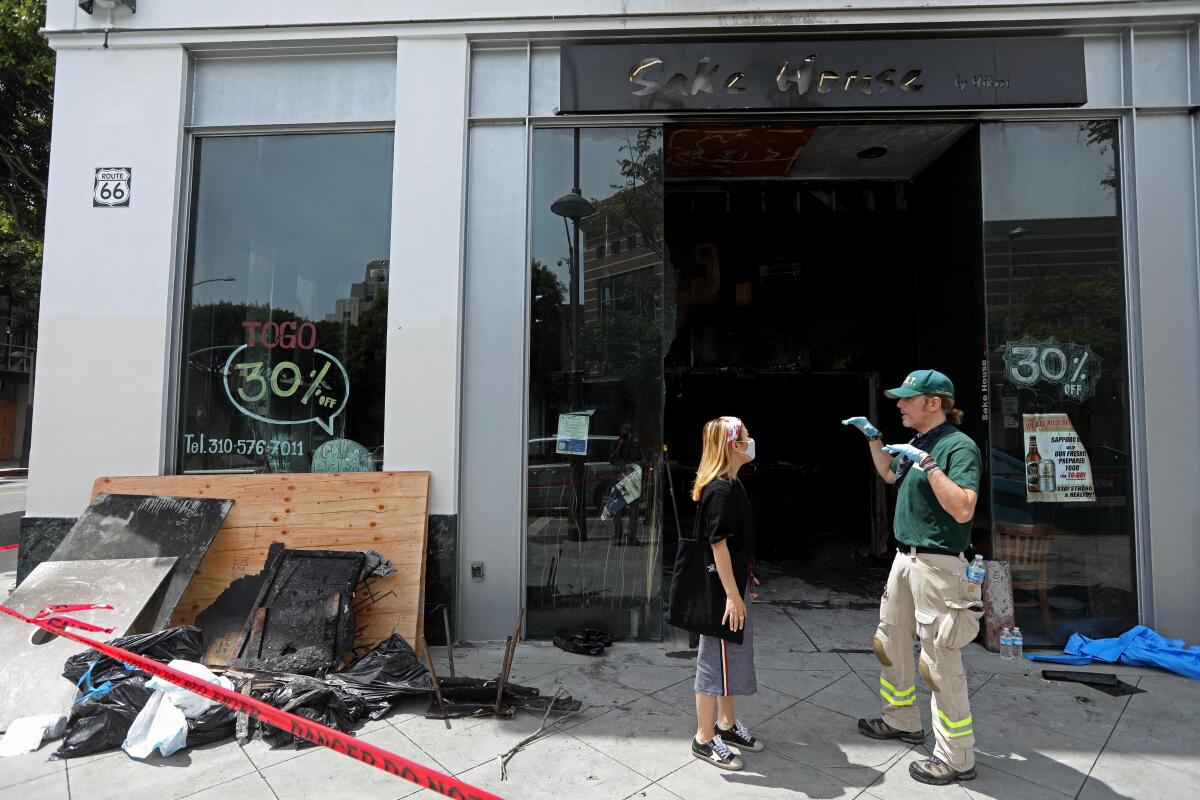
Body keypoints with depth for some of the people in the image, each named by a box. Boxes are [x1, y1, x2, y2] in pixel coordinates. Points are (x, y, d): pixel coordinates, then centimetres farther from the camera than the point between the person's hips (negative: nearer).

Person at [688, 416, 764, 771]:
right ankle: (704, 739, 18)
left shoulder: (730, 484, 9)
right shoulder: (720, 489, -22)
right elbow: (718, 544, -23)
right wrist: (733, 595, -20)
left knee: (733, 656, 20)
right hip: (721, 590, -10)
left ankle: (727, 725, 36)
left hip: (733, 584, 10)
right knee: (714, 660, 3)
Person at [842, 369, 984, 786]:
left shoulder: (959, 446, -16)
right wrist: (873, 437, 19)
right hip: (905, 558, 10)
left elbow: (963, 509, -27)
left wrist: (927, 464, -28)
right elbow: (889, 474, 29)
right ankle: (902, 720, 39)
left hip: (937, 563, -10)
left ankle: (957, 758, 13)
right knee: (891, 640, 20)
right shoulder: (918, 443, 10)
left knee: (941, 659, -2)